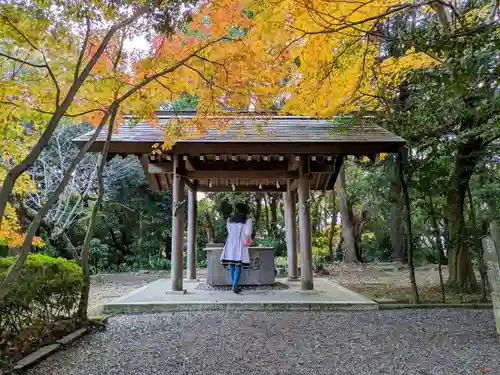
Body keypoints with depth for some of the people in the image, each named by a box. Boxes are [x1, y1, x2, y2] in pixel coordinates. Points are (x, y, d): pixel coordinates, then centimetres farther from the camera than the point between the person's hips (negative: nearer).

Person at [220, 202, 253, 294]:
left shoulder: (229, 220, 11)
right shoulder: (248, 220, -1)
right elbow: (247, 233, -9)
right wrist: (248, 239, 11)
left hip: (230, 245, 4)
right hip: (240, 245, -4)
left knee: (231, 266, 8)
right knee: (238, 266, -3)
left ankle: (234, 286, 12)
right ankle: (235, 285, -16)